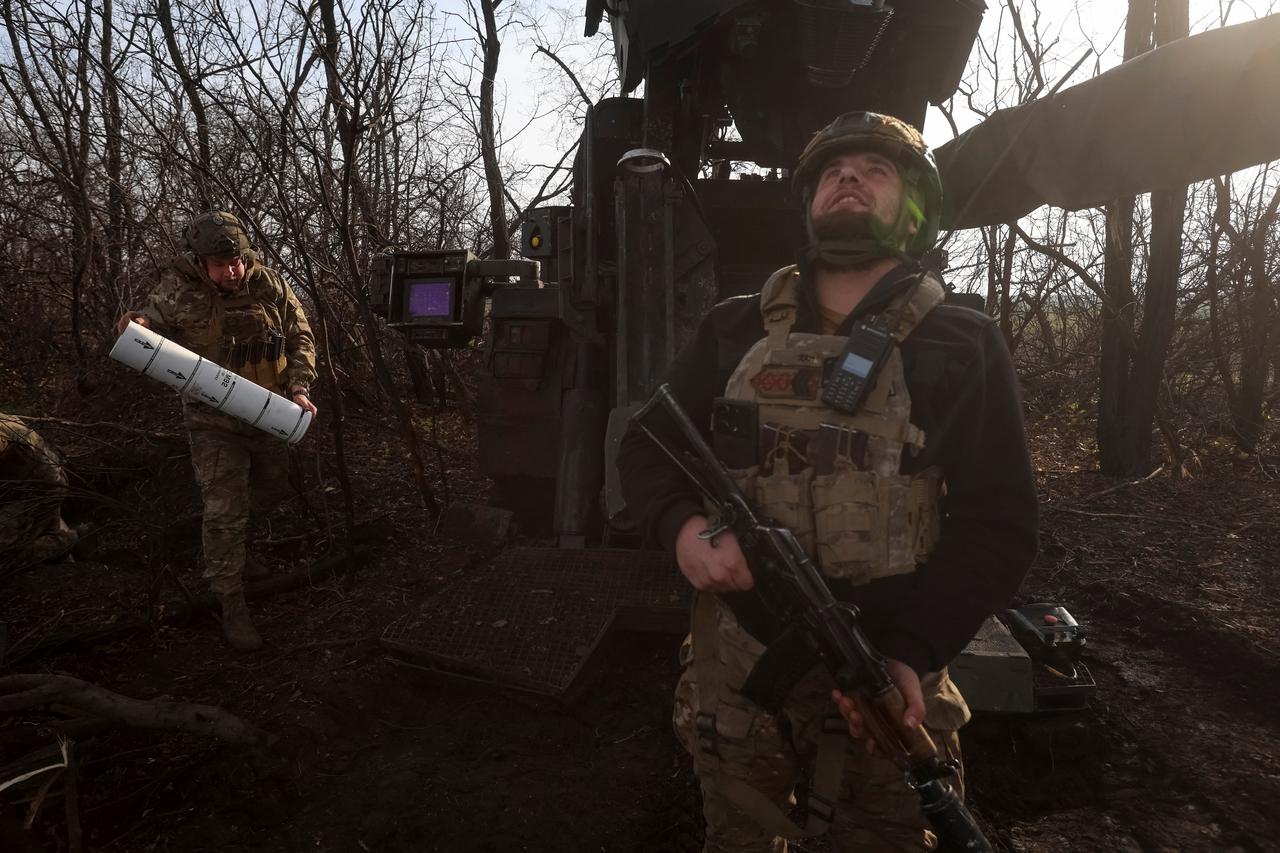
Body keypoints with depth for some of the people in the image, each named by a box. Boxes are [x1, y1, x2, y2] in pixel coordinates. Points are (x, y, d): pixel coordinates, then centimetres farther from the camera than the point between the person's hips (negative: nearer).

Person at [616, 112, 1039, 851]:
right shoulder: (734, 330, 4)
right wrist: (682, 525, -15)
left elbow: (999, 522, -6)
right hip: (734, 671, 3)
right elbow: (648, 445, 7)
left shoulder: (964, 346, -2)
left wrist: (911, 651, -20)